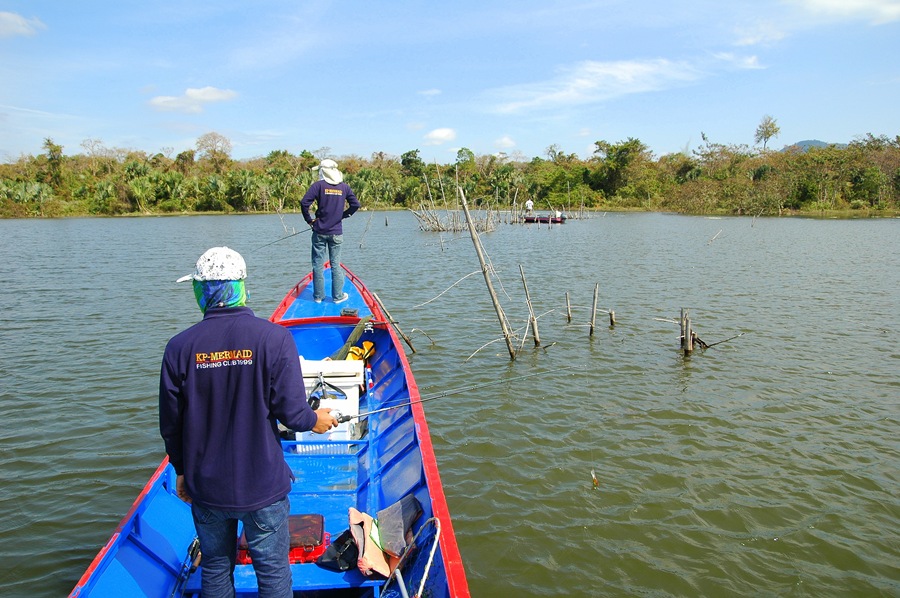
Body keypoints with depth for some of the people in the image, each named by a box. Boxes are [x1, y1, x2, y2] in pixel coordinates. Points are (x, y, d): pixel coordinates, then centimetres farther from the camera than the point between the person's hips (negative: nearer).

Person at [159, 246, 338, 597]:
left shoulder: (179, 347, -9)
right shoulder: (274, 338, -16)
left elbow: (170, 425, -2)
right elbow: (291, 412, -16)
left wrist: (181, 469, 16)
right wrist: (315, 420, 7)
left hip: (205, 487, 3)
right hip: (262, 486, -2)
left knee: (215, 569, 21)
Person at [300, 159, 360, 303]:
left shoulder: (318, 185, -7)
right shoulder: (344, 187, 3)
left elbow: (304, 203, -15)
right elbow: (355, 204, 4)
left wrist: (309, 220, -3)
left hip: (320, 232, -2)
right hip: (337, 232, 2)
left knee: (318, 264, 6)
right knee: (336, 264, 8)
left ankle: (318, 296, 11)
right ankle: (338, 296, 11)